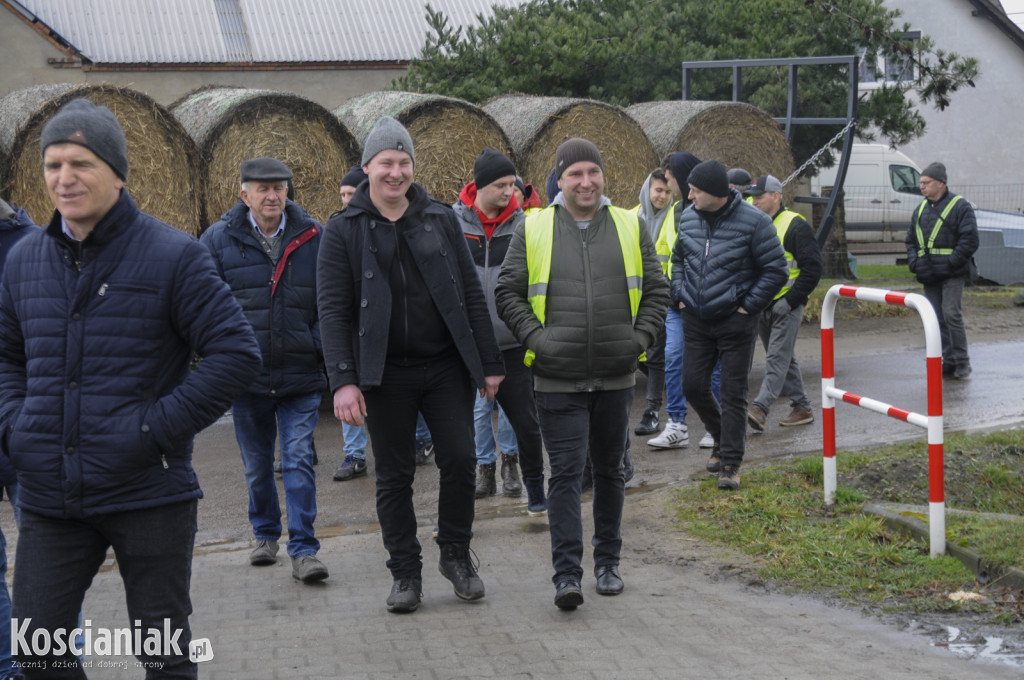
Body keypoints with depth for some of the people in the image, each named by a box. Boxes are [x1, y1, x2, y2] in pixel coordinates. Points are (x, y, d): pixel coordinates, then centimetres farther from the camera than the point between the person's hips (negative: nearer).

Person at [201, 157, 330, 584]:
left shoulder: (312, 237, 1)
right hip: (247, 375, 1)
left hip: (301, 375, -1)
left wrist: (326, 352, -2)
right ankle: (265, 534, 33)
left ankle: (303, 549, -1)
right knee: (256, 464, 14)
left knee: (299, 460, -5)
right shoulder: (219, 239, -1)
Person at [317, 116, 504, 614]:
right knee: (394, 476, 6)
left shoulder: (440, 219, 6)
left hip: (446, 366, 2)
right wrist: (343, 380, -15)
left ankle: (456, 555, 21)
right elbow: (332, 309, -5)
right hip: (385, 374, -2)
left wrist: (489, 363, 5)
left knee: (460, 461, 0)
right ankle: (405, 573, 17)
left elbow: (471, 294, 8)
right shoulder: (344, 231, -1)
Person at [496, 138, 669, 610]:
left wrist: (640, 338, -2)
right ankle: (567, 574, -5)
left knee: (610, 470, 13)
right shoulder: (533, 230, 1)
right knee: (566, 473, -7)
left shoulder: (630, 227, 7)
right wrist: (537, 338, -7)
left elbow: (656, 290, 11)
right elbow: (507, 292, 4)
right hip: (559, 380, -2)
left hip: (616, 376, 3)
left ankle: (607, 563, 27)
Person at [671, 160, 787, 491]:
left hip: (735, 323, -5)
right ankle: (722, 437, 33)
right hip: (696, 321, 5)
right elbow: (678, 259, 22)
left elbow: (775, 270, -8)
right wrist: (680, 295, 10)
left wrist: (749, 305, -10)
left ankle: (730, 464, 4)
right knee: (693, 386, 7)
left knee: (733, 394, -2)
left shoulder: (753, 222, -13)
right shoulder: (688, 218, 4)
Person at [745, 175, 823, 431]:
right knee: (785, 358, 12)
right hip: (761, 305, 8)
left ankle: (760, 408, -22)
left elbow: (812, 267, -12)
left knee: (777, 358, -12)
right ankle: (802, 408, 19)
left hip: (785, 306, -8)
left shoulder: (795, 225, -8)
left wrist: (791, 300, -16)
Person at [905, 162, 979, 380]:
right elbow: (910, 240, 21)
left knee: (951, 315, -13)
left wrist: (950, 263, -16)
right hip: (929, 276, 7)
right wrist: (914, 262, 3)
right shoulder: (921, 209, 16)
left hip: (952, 274, -7)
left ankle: (961, 362, -4)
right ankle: (948, 361, 13)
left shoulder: (960, 206, -4)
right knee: (937, 319, 6)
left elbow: (970, 240, -9)